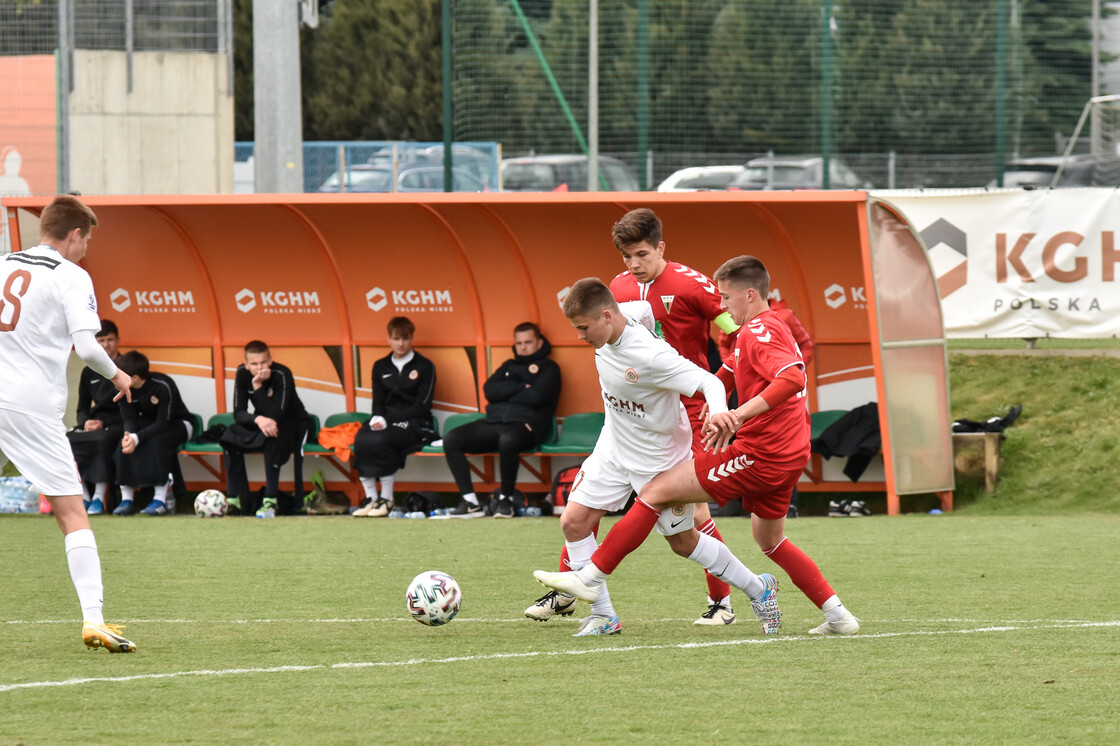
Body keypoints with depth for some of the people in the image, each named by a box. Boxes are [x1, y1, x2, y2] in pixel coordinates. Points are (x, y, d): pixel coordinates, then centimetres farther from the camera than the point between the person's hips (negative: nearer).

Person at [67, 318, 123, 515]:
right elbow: (82, 408, 19)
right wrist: (86, 422, -5)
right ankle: (83, 496, -22)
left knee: (102, 439, -38)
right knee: (67, 440, -25)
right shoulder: (89, 373, 16)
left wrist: (104, 424, -15)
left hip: (116, 425, -5)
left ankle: (99, 497, -33)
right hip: (93, 423, 5)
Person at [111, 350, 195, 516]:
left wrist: (137, 438, -42)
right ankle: (126, 499, -20)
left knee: (157, 440, -37)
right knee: (125, 442, -24)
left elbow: (164, 423, -31)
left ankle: (161, 499, -33)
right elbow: (129, 418, -9)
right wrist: (129, 434, -34)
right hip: (149, 423, 5)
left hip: (177, 424, -5)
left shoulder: (163, 386, -30)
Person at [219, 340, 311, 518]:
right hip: (262, 423, 5)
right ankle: (234, 499, -20)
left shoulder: (282, 375, -26)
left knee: (271, 437, -38)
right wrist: (258, 419, -36)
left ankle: (270, 501, -36)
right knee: (231, 436, -22)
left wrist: (258, 386, -38)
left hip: (293, 425, -5)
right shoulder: (242, 374, -11)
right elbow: (238, 413, -15)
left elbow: (276, 415, -33)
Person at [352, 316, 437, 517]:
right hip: (386, 423, 4)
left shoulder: (424, 366, 4)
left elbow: (422, 405, -5)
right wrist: (378, 419, -12)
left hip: (414, 427, -4)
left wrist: (389, 421, -14)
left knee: (381, 439, -35)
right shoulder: (380, 367, 18)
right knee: (362, 438, -30)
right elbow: (378, 402, 13)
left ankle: (387, 499, -27)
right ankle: (370, 498, -26)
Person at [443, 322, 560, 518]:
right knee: (451, 439, -16)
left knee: (507, 439, -42)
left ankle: (506, 498, -24)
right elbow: (489, 391, 9)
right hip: (493, 421, 6)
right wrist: (521, 386, -1)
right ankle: (470, 502, -19)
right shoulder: (509, 366, 27)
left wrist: (505, 393, 3)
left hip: (525, 424, -6)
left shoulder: (549, 368, 11)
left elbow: (536, 396, -8)